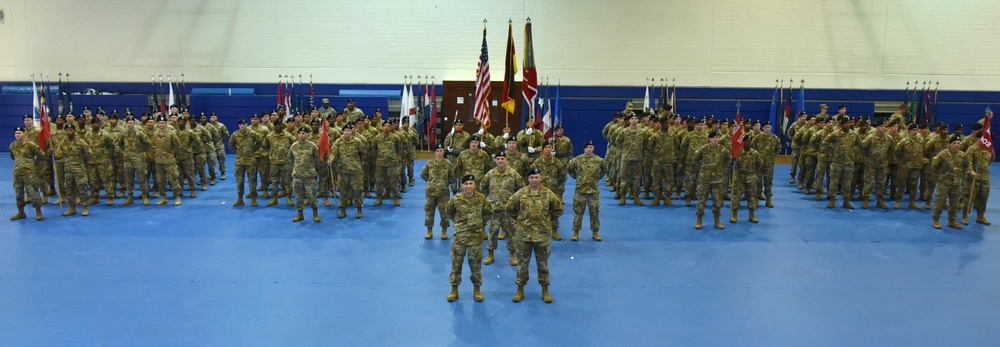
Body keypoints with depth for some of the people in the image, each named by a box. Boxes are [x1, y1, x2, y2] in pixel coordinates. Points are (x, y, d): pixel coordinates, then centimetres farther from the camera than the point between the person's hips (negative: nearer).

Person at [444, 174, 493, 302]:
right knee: (456, 263, 7)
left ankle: (476, 289, 24)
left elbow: (489, 212, 8)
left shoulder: (481, 198, -10)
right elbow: (449, 212, 10)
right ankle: (454, 289, 21)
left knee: (476, 264, 9)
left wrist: (481, 222, 5)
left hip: (476, 236, 0)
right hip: (459, 236, 0)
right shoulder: (455, 199, -11)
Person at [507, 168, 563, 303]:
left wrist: (547, 219, 7)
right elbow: (509, 208, 8)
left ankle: (545, 290, 24)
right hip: (524, 234, 0)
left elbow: (559, 209, 8)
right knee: (522, 263, 9)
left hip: (543, 234, 0)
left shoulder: (548, 194, -5)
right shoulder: (520, 194, -6)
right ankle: (520, 290, 23)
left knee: (543, 263, 10)